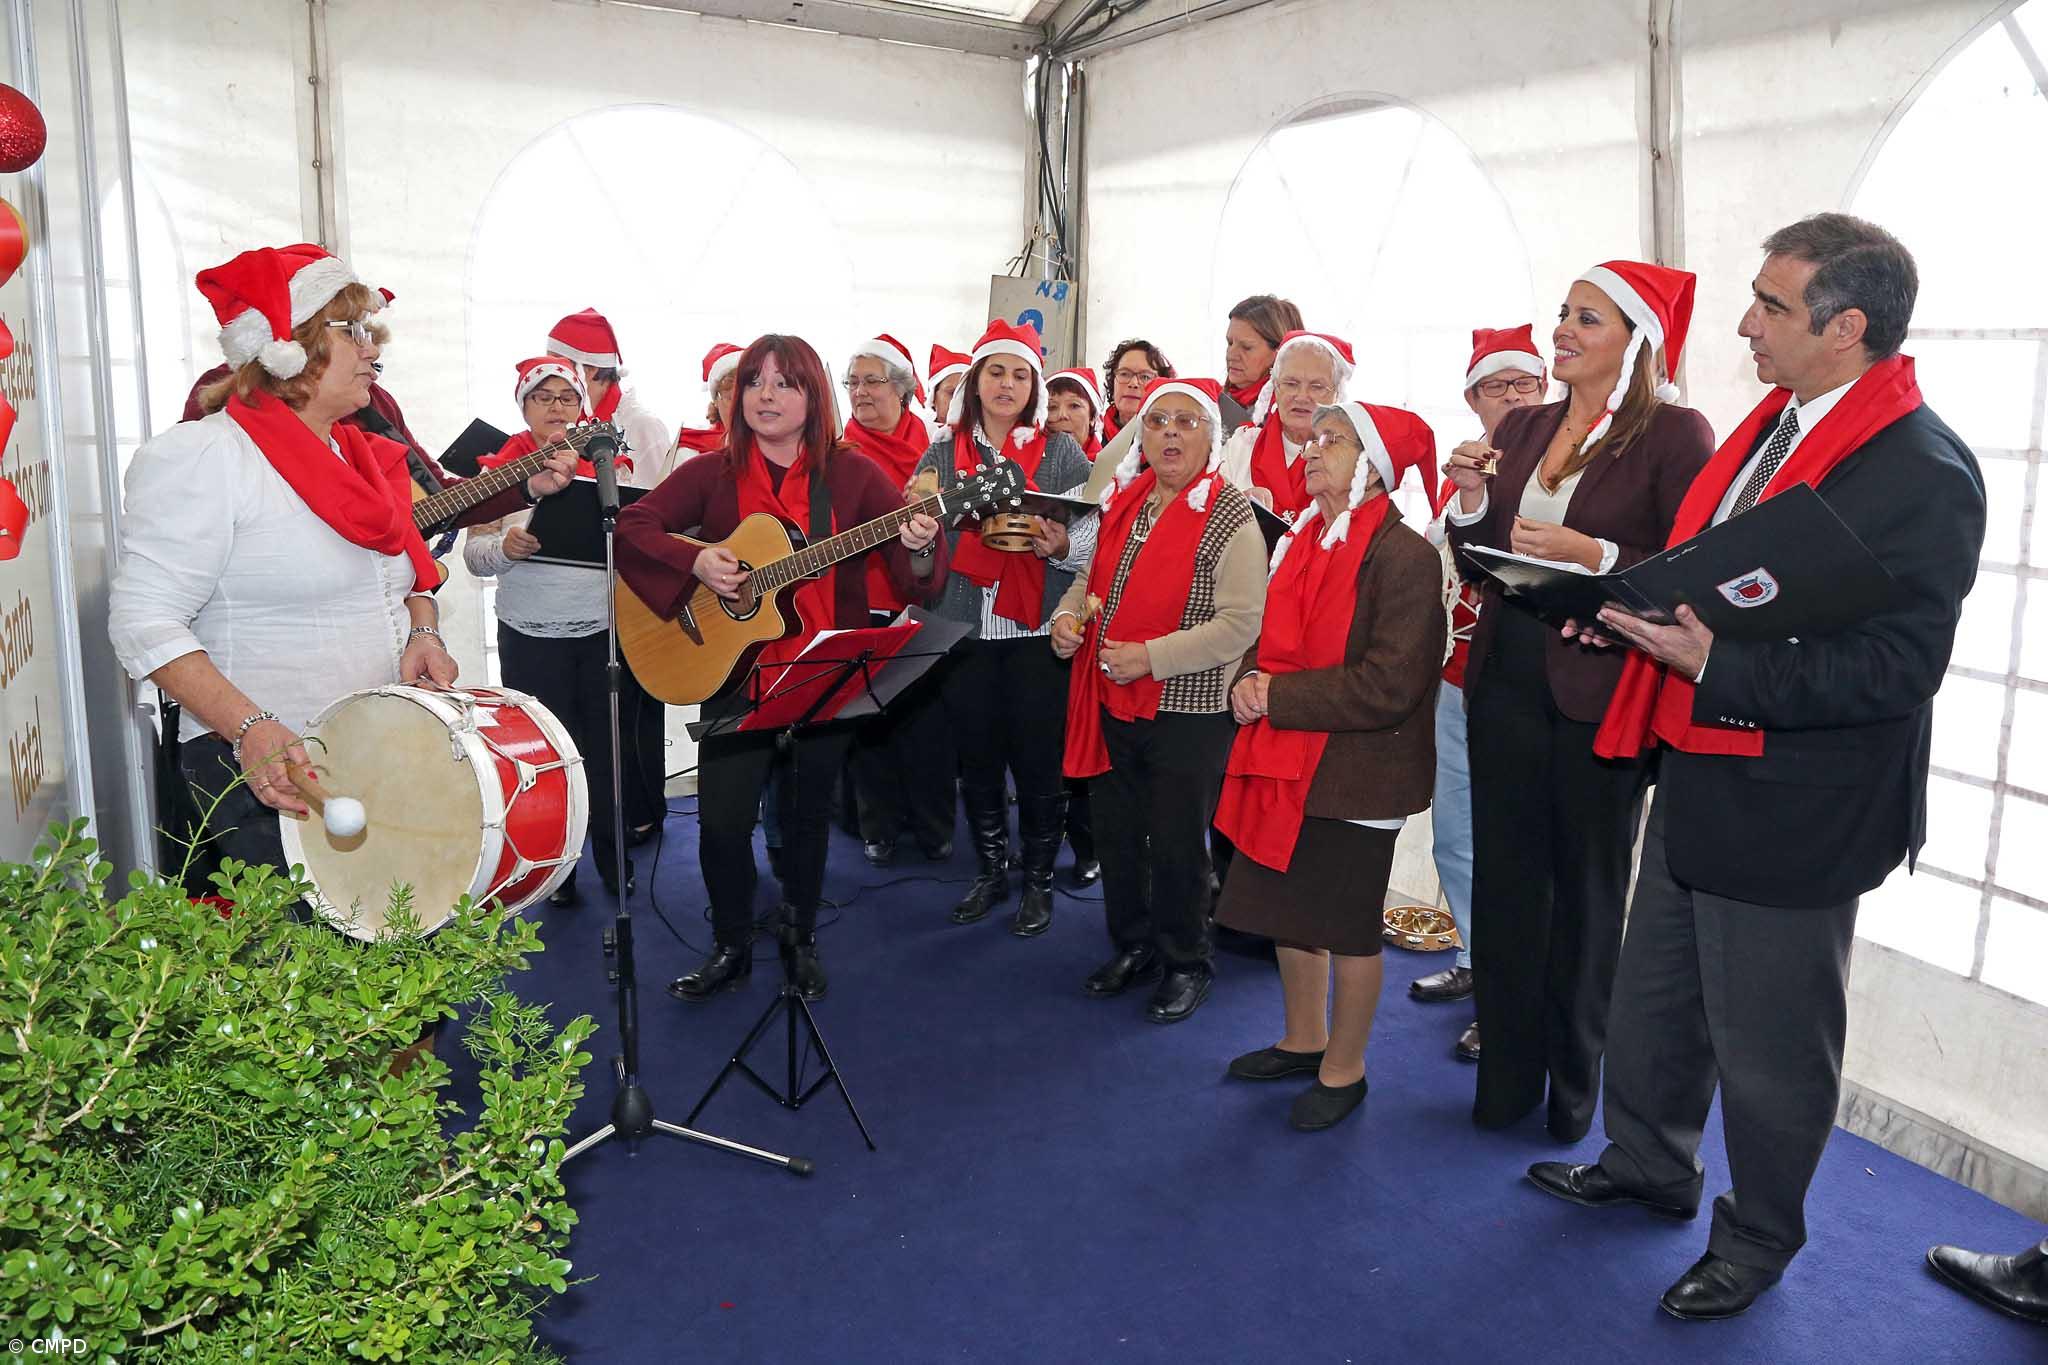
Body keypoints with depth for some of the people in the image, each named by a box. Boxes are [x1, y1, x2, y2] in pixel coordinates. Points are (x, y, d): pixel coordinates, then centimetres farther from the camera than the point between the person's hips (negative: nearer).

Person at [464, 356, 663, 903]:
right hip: (531, 638, -1)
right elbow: (474, 555, -1)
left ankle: (615, 858, 23)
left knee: (611, 745, 7)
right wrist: (505, 546, -22)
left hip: (608, 628, 1)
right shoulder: (499, 469, 4)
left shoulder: (614, 461, 7)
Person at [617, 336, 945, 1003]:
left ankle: (801, 940, 34)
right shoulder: (712, 473, 2)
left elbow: (912, 553, -8)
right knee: (722, 817, -3)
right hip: (733, 668, 1)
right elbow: (633, 524, -2)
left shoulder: (852, 473, -2)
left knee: (808, 813, 11)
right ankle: (731, 948, 21)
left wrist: (918, 544, -32)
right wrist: (696, 560, -18)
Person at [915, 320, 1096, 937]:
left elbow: (1094, 533, -1)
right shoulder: (943, 452, 9)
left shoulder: (1061, 452, 3)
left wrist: (1062, 545, -20)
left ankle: (1039, 880, 20)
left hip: (1038, 630, -2)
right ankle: (990, 872, 28)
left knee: (1038, 760, 2)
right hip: (964, 627, 2)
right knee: (976, 758, 10)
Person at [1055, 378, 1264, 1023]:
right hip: (1112, 702, 7)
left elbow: (1240, 624, -19)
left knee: (1176, 842, 5)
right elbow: (1092, 578, 21)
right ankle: (1131, 945, 36)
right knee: (1116, 830, 17)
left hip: (1188, 709, -6)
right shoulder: (1121, 501, 8)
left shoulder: (1231, 518, -12)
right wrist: (1067, 616, 0)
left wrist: (1151, 656, -24)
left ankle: (1185, 962, 26)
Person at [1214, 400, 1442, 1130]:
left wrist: (1280, 696, -19)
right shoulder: (1304, 542, 9)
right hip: (1289, 762, 8)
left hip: (1358, 775, -8)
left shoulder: (1404, 556, -17)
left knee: (1346, 926, 7)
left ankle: (1344, 1069, 26)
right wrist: (1249, 681, -4)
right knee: (1289, 906, 18)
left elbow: (1388, 685, -23)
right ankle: (1304, 1040, 39)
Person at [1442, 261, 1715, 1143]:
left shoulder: (1676, 434, -9)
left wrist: (1591, 555, -23)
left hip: (1601, 697, -5)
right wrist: (1470, 498, -6)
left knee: (1586, 897, 12)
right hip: (1508, 682, 5)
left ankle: (1574, 1084, 32)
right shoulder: (1521, 428, 9)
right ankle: (1507, 1078, 29)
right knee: (1506, 887, 12)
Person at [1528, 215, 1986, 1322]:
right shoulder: (1775, 423, 6)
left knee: (1770, 1045, 12)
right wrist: (1644, 606, -3)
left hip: (1792, 813, -8)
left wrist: (1716, 667, -30)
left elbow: (1895, 667, -25)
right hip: (1700, 781, 9)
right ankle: (1648, 1165, 46)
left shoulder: (1922, 472, -21)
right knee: (1654, 999, 24)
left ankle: (1759, 1238, 35)